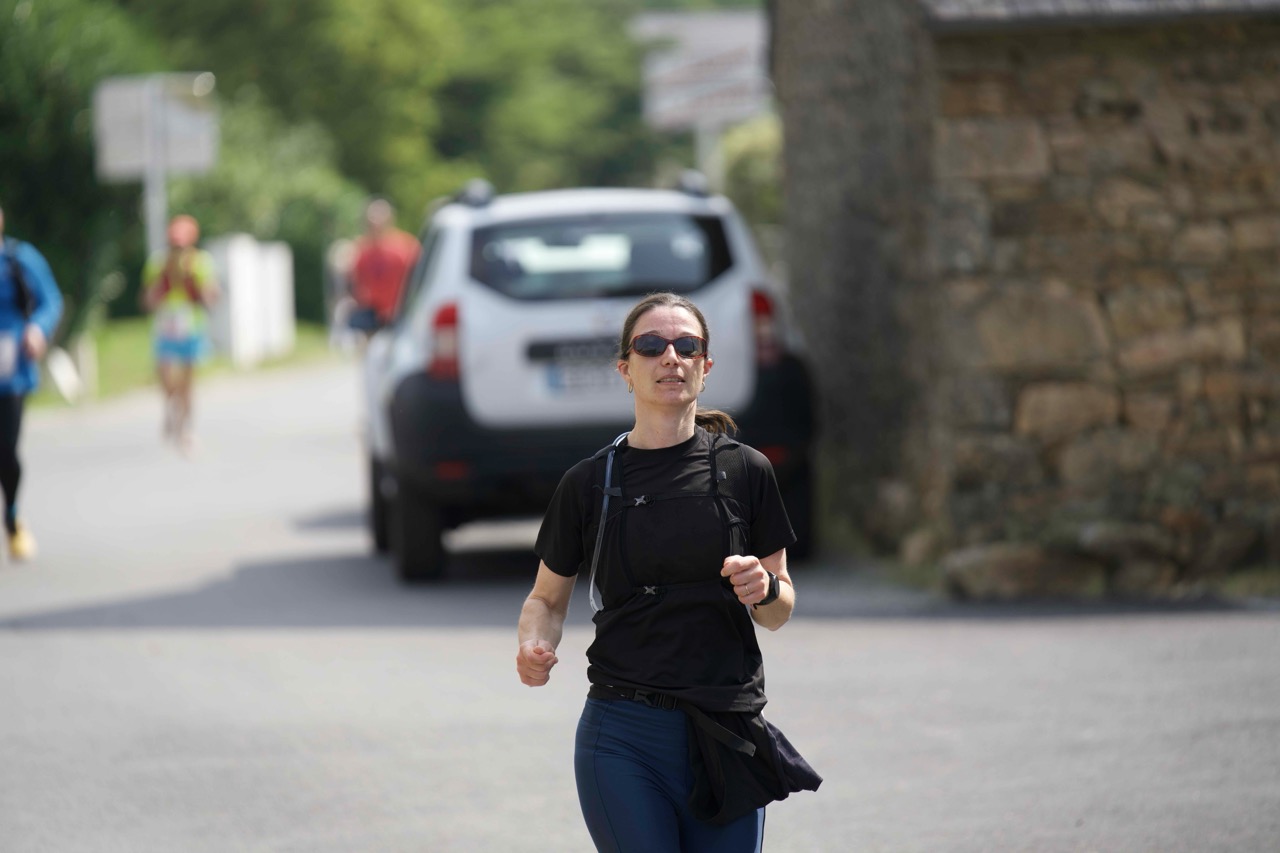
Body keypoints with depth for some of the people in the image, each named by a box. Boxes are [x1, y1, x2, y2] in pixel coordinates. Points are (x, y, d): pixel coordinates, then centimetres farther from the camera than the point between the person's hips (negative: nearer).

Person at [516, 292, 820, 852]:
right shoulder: (589, 483, 5)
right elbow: (548, 597, 15)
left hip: (726, 740, 1)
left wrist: (764, 589, -11)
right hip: (623, 737, -1)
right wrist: (535, 645, -7)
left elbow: (779, 613, 11)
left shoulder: (744, 471, 6)